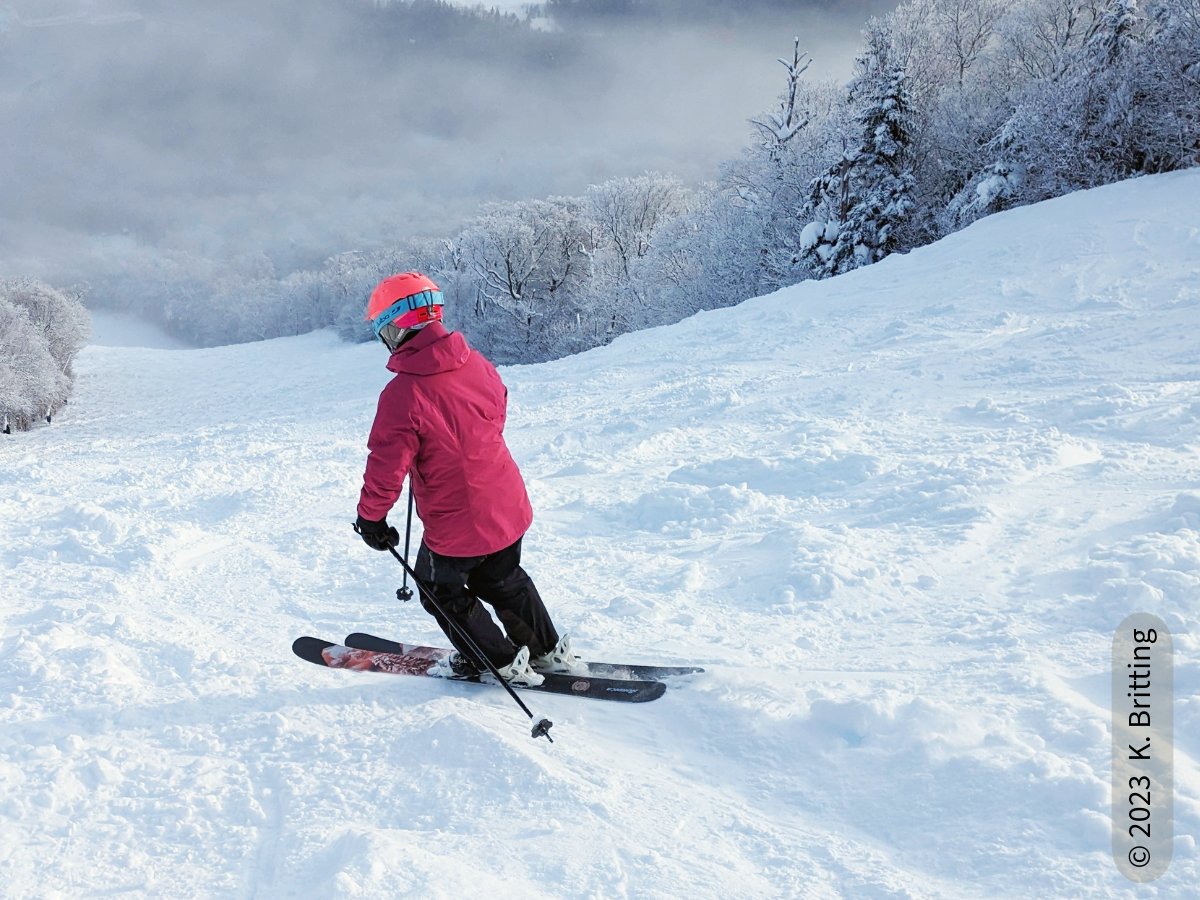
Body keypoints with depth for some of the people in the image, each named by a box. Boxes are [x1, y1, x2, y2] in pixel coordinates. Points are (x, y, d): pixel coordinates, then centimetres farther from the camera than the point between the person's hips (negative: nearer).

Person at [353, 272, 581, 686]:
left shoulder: (403, 394, -25)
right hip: (508, 508, 7)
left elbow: (387, 465, -21)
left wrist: (370, 517, -5)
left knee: (442, 590, 20)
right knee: (503, 580, 30)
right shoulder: (475, 363, -6)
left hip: (456, 527, -6)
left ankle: (503, 663, 27)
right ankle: (548, 651, 40)